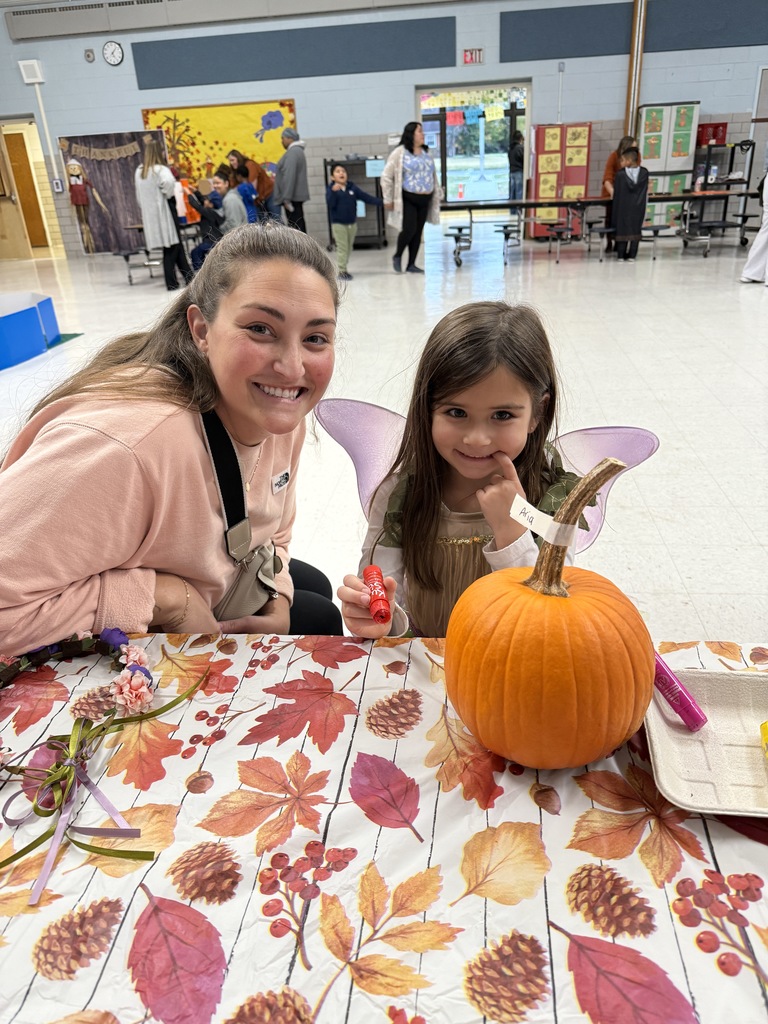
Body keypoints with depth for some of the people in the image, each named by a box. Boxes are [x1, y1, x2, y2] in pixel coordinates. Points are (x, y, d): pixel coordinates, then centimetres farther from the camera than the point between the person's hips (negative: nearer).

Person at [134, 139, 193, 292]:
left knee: (176, 245, 12)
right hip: (163, 211, -7)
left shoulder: (139, 171, 10)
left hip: (149, 214, 7)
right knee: (172, 246, 2)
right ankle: (171, 283, 3)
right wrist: (169, 194, -14)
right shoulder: (160, 169, -12)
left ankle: (188, 277, 14)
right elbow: (168, 182, -33)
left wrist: (144, 211, 20)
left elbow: (139, 195, 14)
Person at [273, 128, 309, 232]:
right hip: (297, 196, 11)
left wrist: (286, 198, -23)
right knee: (299, 225, 12)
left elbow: (290, 177, -21)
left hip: (292, 197, -11)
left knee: (295, 227, -12)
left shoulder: (292, 152, -13)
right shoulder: (298, 151, 19)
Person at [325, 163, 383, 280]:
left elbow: (366, 197, 2)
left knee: (349, 247, 12)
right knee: (342, 248, -6)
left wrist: (382, 202, -6)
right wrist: (333, 191, -40)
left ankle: (343, 268, 25)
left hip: (352, 223, 5)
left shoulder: (353, 187, 3)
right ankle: (341, 271, 0)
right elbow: (330, 204, -24)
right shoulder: (331, 189, -9)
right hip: (338, 223, -5)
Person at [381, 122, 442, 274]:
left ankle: (411, 264, 14)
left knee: (418, 232, 5)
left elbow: (433, 176, 21)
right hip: (407, 199, -6)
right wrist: (388, 199, -7)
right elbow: (386, 176, -5)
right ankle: (397, 256, 12)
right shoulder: (400, 152, -5)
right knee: (409, 229, -14)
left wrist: (438, 194, 17)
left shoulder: (425, 153, 13)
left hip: (424, 199, 6)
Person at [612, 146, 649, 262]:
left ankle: (621, 255, 6)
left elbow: (616, 193, -7)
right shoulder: (644, 172, -3)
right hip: (638, 207, 2)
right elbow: (645, 191, 3)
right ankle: (632, 255, 8)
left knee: (622, 229, 6)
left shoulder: (620, 174, -12)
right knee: (636, 229, 9)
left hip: (623, 207, -2)